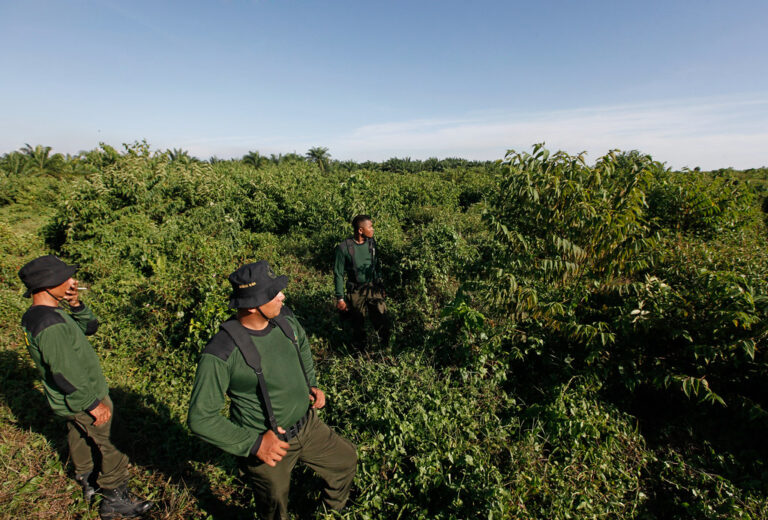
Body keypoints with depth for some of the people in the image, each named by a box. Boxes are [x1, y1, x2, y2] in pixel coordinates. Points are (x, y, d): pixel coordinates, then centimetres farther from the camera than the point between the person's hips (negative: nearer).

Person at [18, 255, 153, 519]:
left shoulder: (33, 316, -1)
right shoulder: (51, 325, -33)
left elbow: (90, 326, 6)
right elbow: (64, 375, -30)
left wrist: (76, 305, -11)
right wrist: (94, 403, -20)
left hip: (69, 401, 10)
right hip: (81, 400, -10)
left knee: (78, 436, 28)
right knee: (109, 447, 7)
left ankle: (87, 480, 50)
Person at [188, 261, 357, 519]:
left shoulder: (284, 318, -12)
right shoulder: (220, 354, -31)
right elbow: (201, 418, -23)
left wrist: (311, 384, 2)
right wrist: (253, 444, -23)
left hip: (308, 424, 6)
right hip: (267, 445, -5)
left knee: (346, 459, 24)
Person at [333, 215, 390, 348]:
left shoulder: (371, 242, -2)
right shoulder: (344, 248, -17)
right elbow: (338, 274, -10)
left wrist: (380, 285, 16)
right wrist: (340, 298, -9)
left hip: (374, 289, 4)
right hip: (356, 292, -3)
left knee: (382, 322, 5)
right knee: (358, 324, 13)